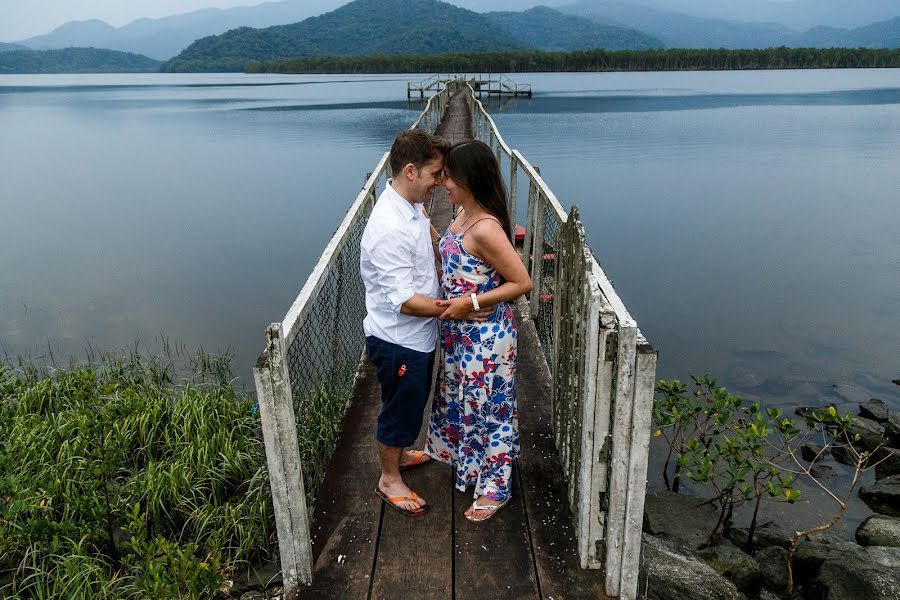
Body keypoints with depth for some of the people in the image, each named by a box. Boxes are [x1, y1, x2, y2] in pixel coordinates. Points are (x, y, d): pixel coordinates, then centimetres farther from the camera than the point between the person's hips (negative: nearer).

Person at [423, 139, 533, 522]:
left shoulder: (485, 229, -28)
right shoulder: (464, 214, 1)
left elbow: (523, 282, -24)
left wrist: (470, 302, -25)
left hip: (484, 335, -9)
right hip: (460, 330, 9)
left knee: (488, 407, 8)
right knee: (460, 398, 27)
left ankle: (494, 489, 28)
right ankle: (460, 454, 53)